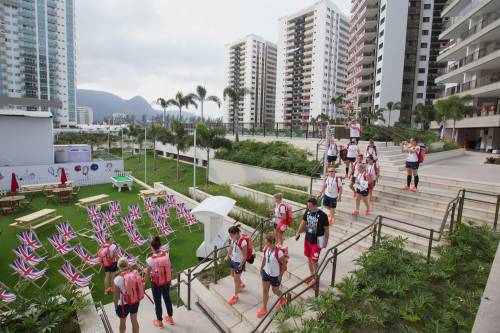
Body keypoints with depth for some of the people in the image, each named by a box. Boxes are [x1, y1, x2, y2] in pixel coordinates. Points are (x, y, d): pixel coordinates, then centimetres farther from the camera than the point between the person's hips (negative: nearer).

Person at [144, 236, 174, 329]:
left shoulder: (150, 260, -25)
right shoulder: (166, 255, -15)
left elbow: (147, 275, -15)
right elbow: (170, 268, -4)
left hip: (156, 283, -3)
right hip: (167, 282, 4)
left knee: (157, 302, 20)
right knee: (167, 298, 25)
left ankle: (159, 322, 40)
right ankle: (170, 318, 45)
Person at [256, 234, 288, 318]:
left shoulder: (279, 252, -32)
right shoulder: (266, 248, -13)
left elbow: (284, 264, -19)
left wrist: (280, 275, -13)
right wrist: (261, 268, 13)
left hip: (275, 275, -5)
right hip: (266, 273, 5)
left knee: (275, 291, 19)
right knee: (264, 291, 15)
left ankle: (283, 299, 51)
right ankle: (264, 308, 35)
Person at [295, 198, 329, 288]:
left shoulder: (322, 215, -21)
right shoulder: (307, 211, -5)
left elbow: (326, 229, -11)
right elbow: (303, 222, 9)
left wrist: (325, 242, -7)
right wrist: (298, 232, 2)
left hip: (316, 241, -6)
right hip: (307, 239, 6)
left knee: (314, 261, 3)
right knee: (309, 258, 18)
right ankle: (312, 275, 38)